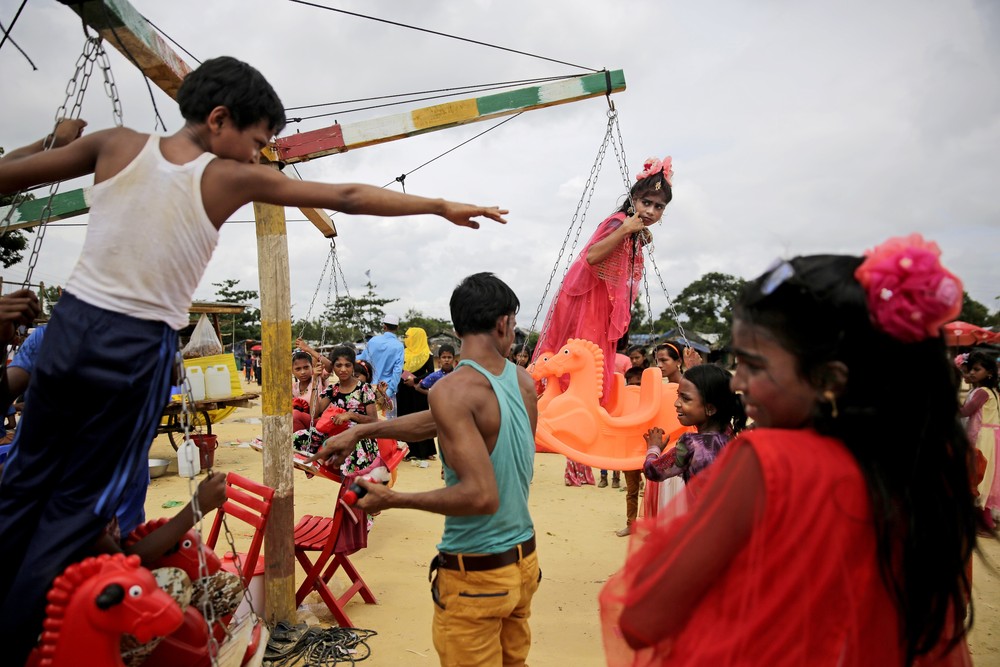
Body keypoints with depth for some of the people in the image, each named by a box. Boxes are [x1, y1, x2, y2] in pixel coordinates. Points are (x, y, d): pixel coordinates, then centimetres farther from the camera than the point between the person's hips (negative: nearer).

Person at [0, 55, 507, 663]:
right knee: (78, 506, 12)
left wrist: (56, 141, 25)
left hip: (71, 321, 4)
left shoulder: (116, 145, -1)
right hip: (139, 347, -4)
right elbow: (347, 197, -10)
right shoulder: (233, 179, -10)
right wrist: (442, 207, -5)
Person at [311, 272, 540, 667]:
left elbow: (480, 496, -27)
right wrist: (361, 431, 13)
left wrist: (393, 499, -15)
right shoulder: (523, 380, 0)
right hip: (523, 560, 7)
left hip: (476, 573, -6)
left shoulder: (453, 389, -22)